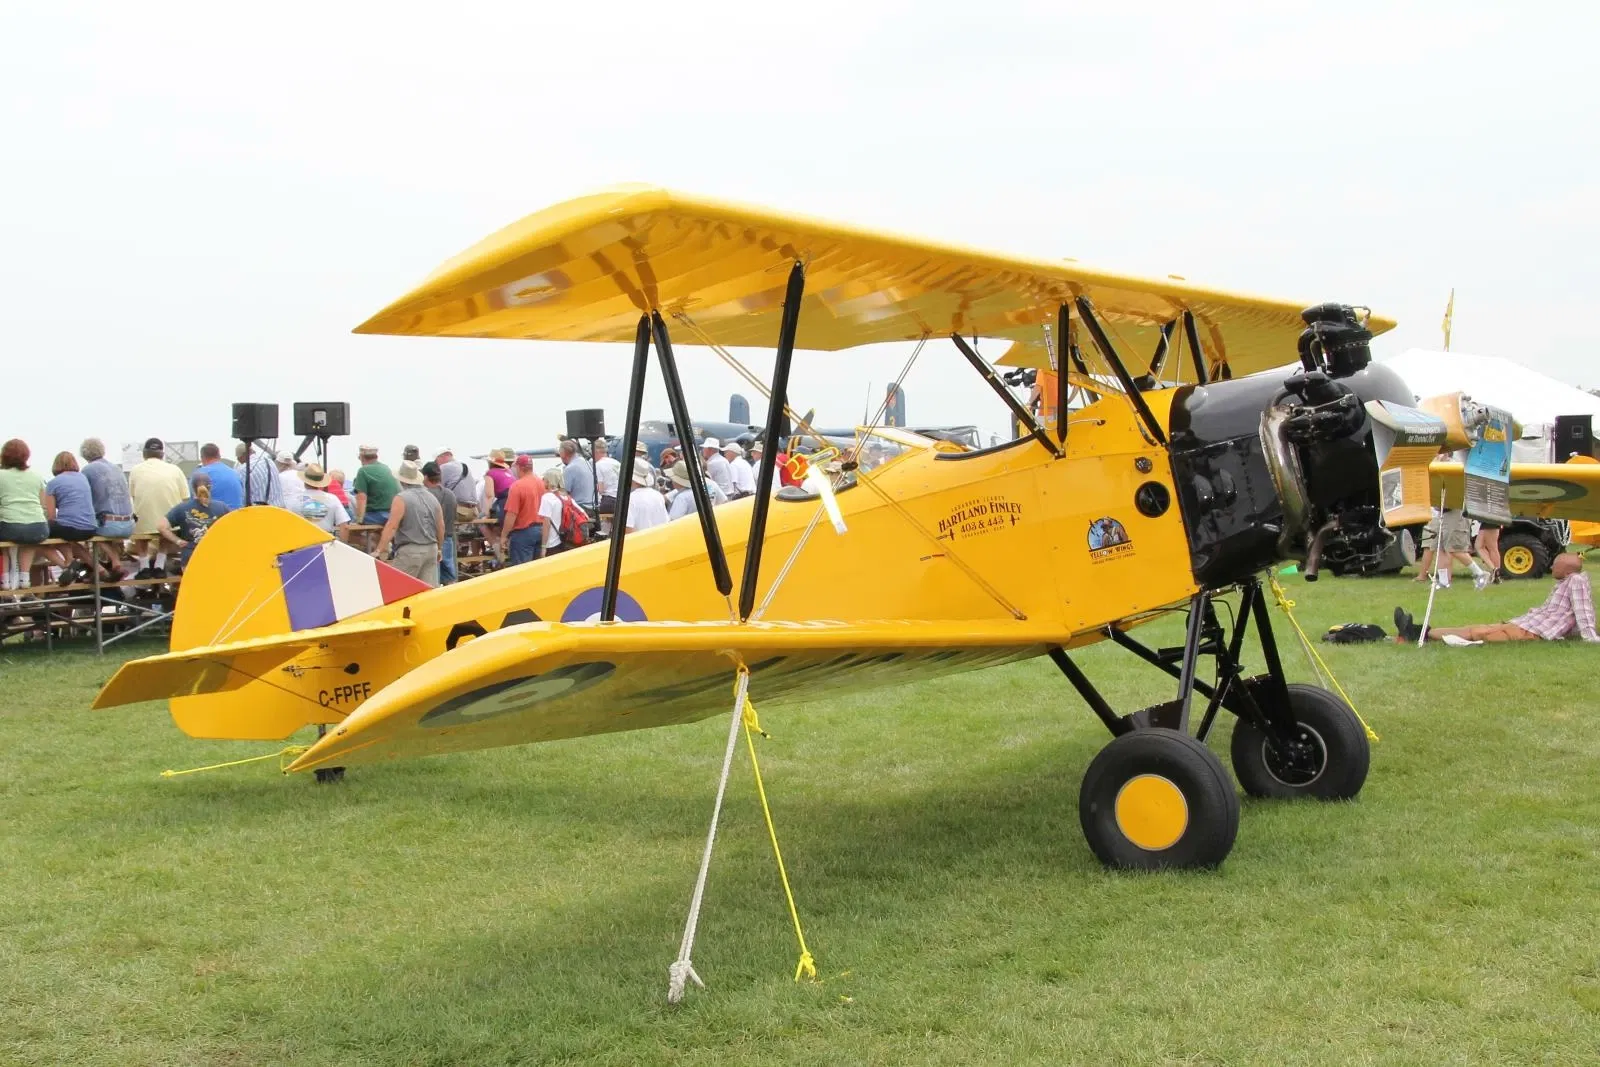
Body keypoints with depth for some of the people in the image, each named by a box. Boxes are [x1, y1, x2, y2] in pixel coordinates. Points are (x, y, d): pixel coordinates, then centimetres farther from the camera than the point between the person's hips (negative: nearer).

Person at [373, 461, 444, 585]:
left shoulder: (402, 498, -9)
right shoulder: (432, 498, 11)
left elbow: (391, 527, -16)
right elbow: (441, 527, 15)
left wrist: (379, 550, -16)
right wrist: (439, 548, 28)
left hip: (410, 551, -6)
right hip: (431, 549, 6)